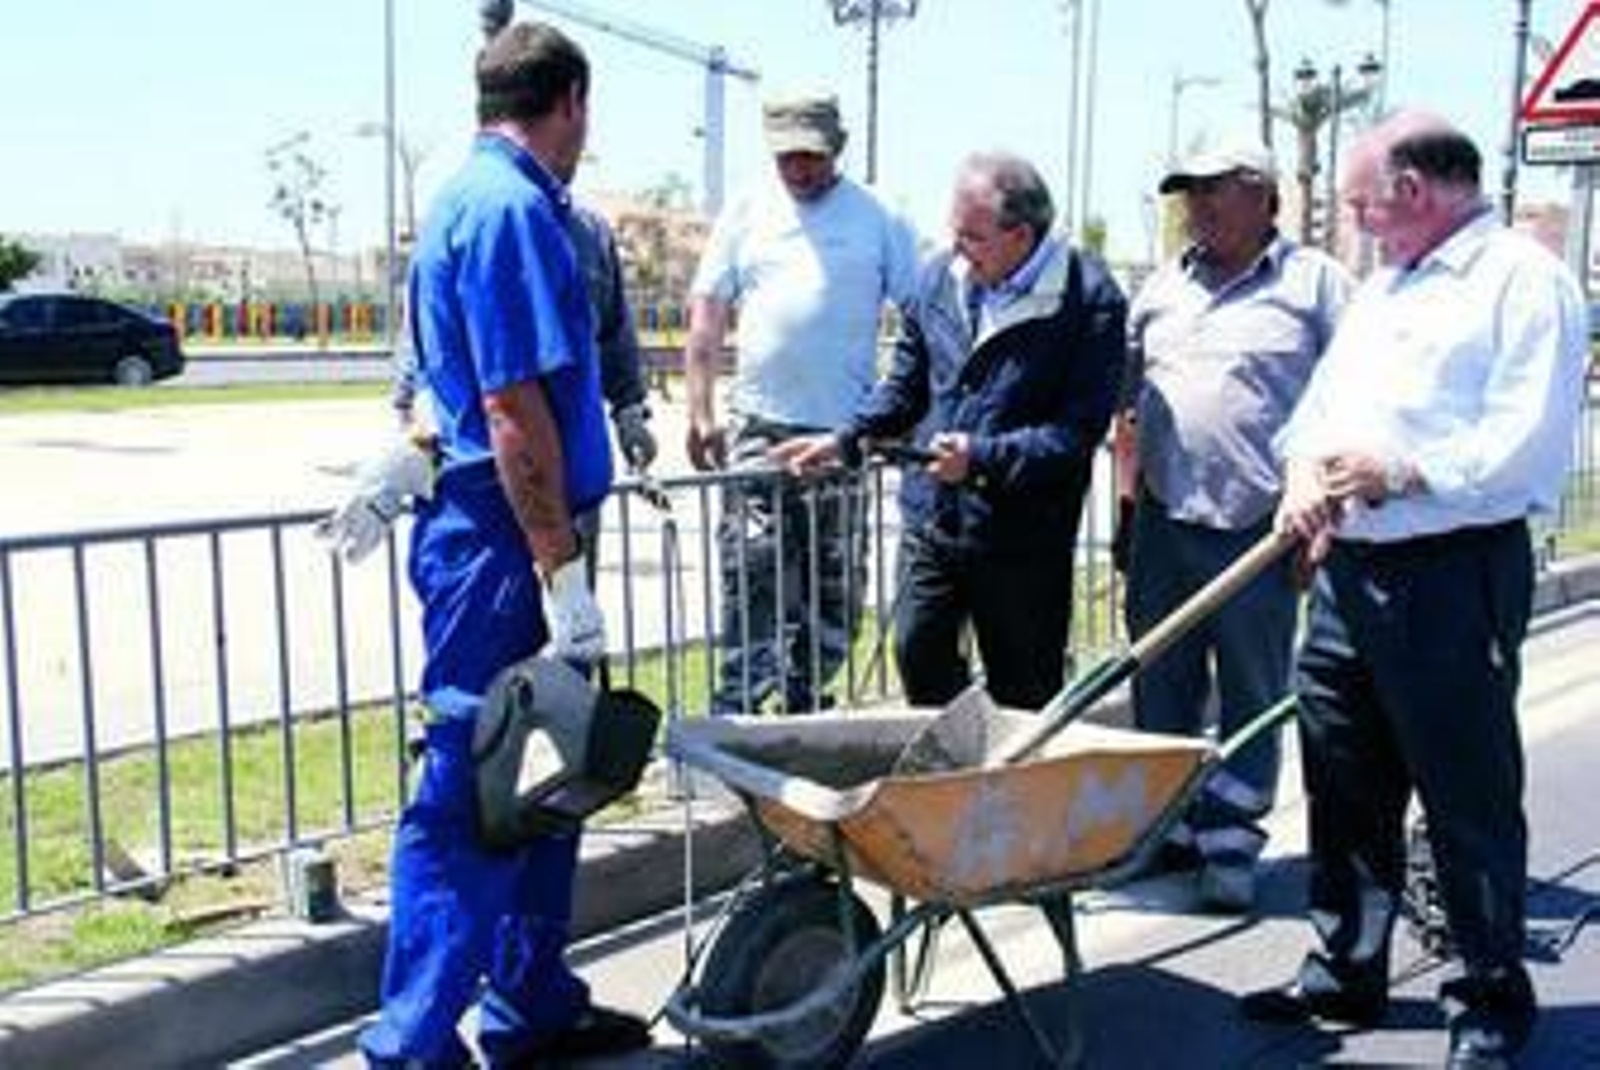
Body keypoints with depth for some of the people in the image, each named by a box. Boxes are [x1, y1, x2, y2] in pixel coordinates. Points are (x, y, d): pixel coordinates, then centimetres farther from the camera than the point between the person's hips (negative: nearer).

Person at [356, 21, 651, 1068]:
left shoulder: (482, 198, 17)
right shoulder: (509, 209, -15)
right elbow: (516, 411, -21)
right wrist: (562, 572, -20)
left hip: (501, 536, 10)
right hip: (502, 544, -10)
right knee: (469, 795, -4)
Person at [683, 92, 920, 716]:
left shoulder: (879, 219, 3)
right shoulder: (747, 213, 7)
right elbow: (706, 317, 6)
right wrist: (700, 413, -2)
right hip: (760, 428, 0)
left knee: (835, 584, 9)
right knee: (752, 577, -6)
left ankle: (805, 704, 24)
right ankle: (735, 712, -1)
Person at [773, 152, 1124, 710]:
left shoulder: (1089, 299, -12)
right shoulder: (940, 276, 5)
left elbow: (1080, 429, -16)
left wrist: (983, 456, -24)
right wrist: (846, 439, 3)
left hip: (1024, 538, -4)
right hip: (931, 517, 5)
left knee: (1024, 700, 7)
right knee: (919, 654, 8)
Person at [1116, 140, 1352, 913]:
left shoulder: (1316, 283, 0)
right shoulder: (1164, 286, 15)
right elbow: (1131, 402, 19)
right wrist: (1127, 503, 13)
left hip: (1260, 529, -5)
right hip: (1165, 523, 5)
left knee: (1251, 696, 4)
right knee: (1160, 688, 11)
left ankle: (1231, 841, 14)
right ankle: (1166, 824, 25)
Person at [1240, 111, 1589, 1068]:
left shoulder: (1524, 279, -8)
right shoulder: (1385, 286, 19)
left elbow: (1529, 447, -18)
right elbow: (1323, 397, 18)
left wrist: (1401, 471, -16)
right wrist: (1306, 468, -2)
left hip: (1452, 577, -8)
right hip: (1348, 569, 8)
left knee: (1470, 799, 3)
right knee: (1345, 785, 15)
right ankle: (1346, 971, 29)